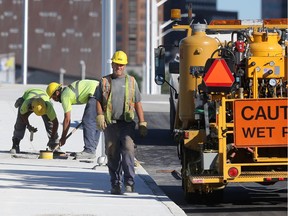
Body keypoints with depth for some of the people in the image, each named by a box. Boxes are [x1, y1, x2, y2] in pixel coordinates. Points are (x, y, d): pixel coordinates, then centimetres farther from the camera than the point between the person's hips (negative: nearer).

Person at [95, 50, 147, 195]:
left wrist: (142, 123, 6)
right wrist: (100, 116, -7)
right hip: (110, 123, 1)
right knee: (113, 155, 3)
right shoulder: (105, 81, 13)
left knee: (128, 150, -16)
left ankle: (129, 182, -16)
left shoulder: (131, 81, 13)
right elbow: (99, 101, 10)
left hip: (127, 123, -1)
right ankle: (115, 184, 10)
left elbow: (138, 103, 12)